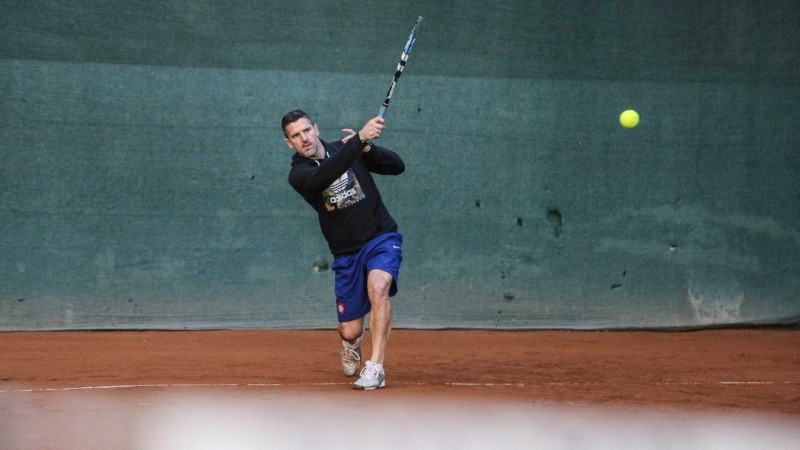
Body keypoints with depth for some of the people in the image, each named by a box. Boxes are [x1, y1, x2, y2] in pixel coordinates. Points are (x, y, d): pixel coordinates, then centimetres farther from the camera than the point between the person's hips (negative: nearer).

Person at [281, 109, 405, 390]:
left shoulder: (346, 149, 3)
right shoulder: (298, 174, -5)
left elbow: (397, 167, 0)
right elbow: (325, 176, -29)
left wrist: (367, 148, -17)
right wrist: (360, 139, -39)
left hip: (382, 239, -1)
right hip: (346, 254, 1)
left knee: (378, 288, -31)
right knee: (350, 331, 3)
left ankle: (375, 369, -31)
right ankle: (351, 346, 43)